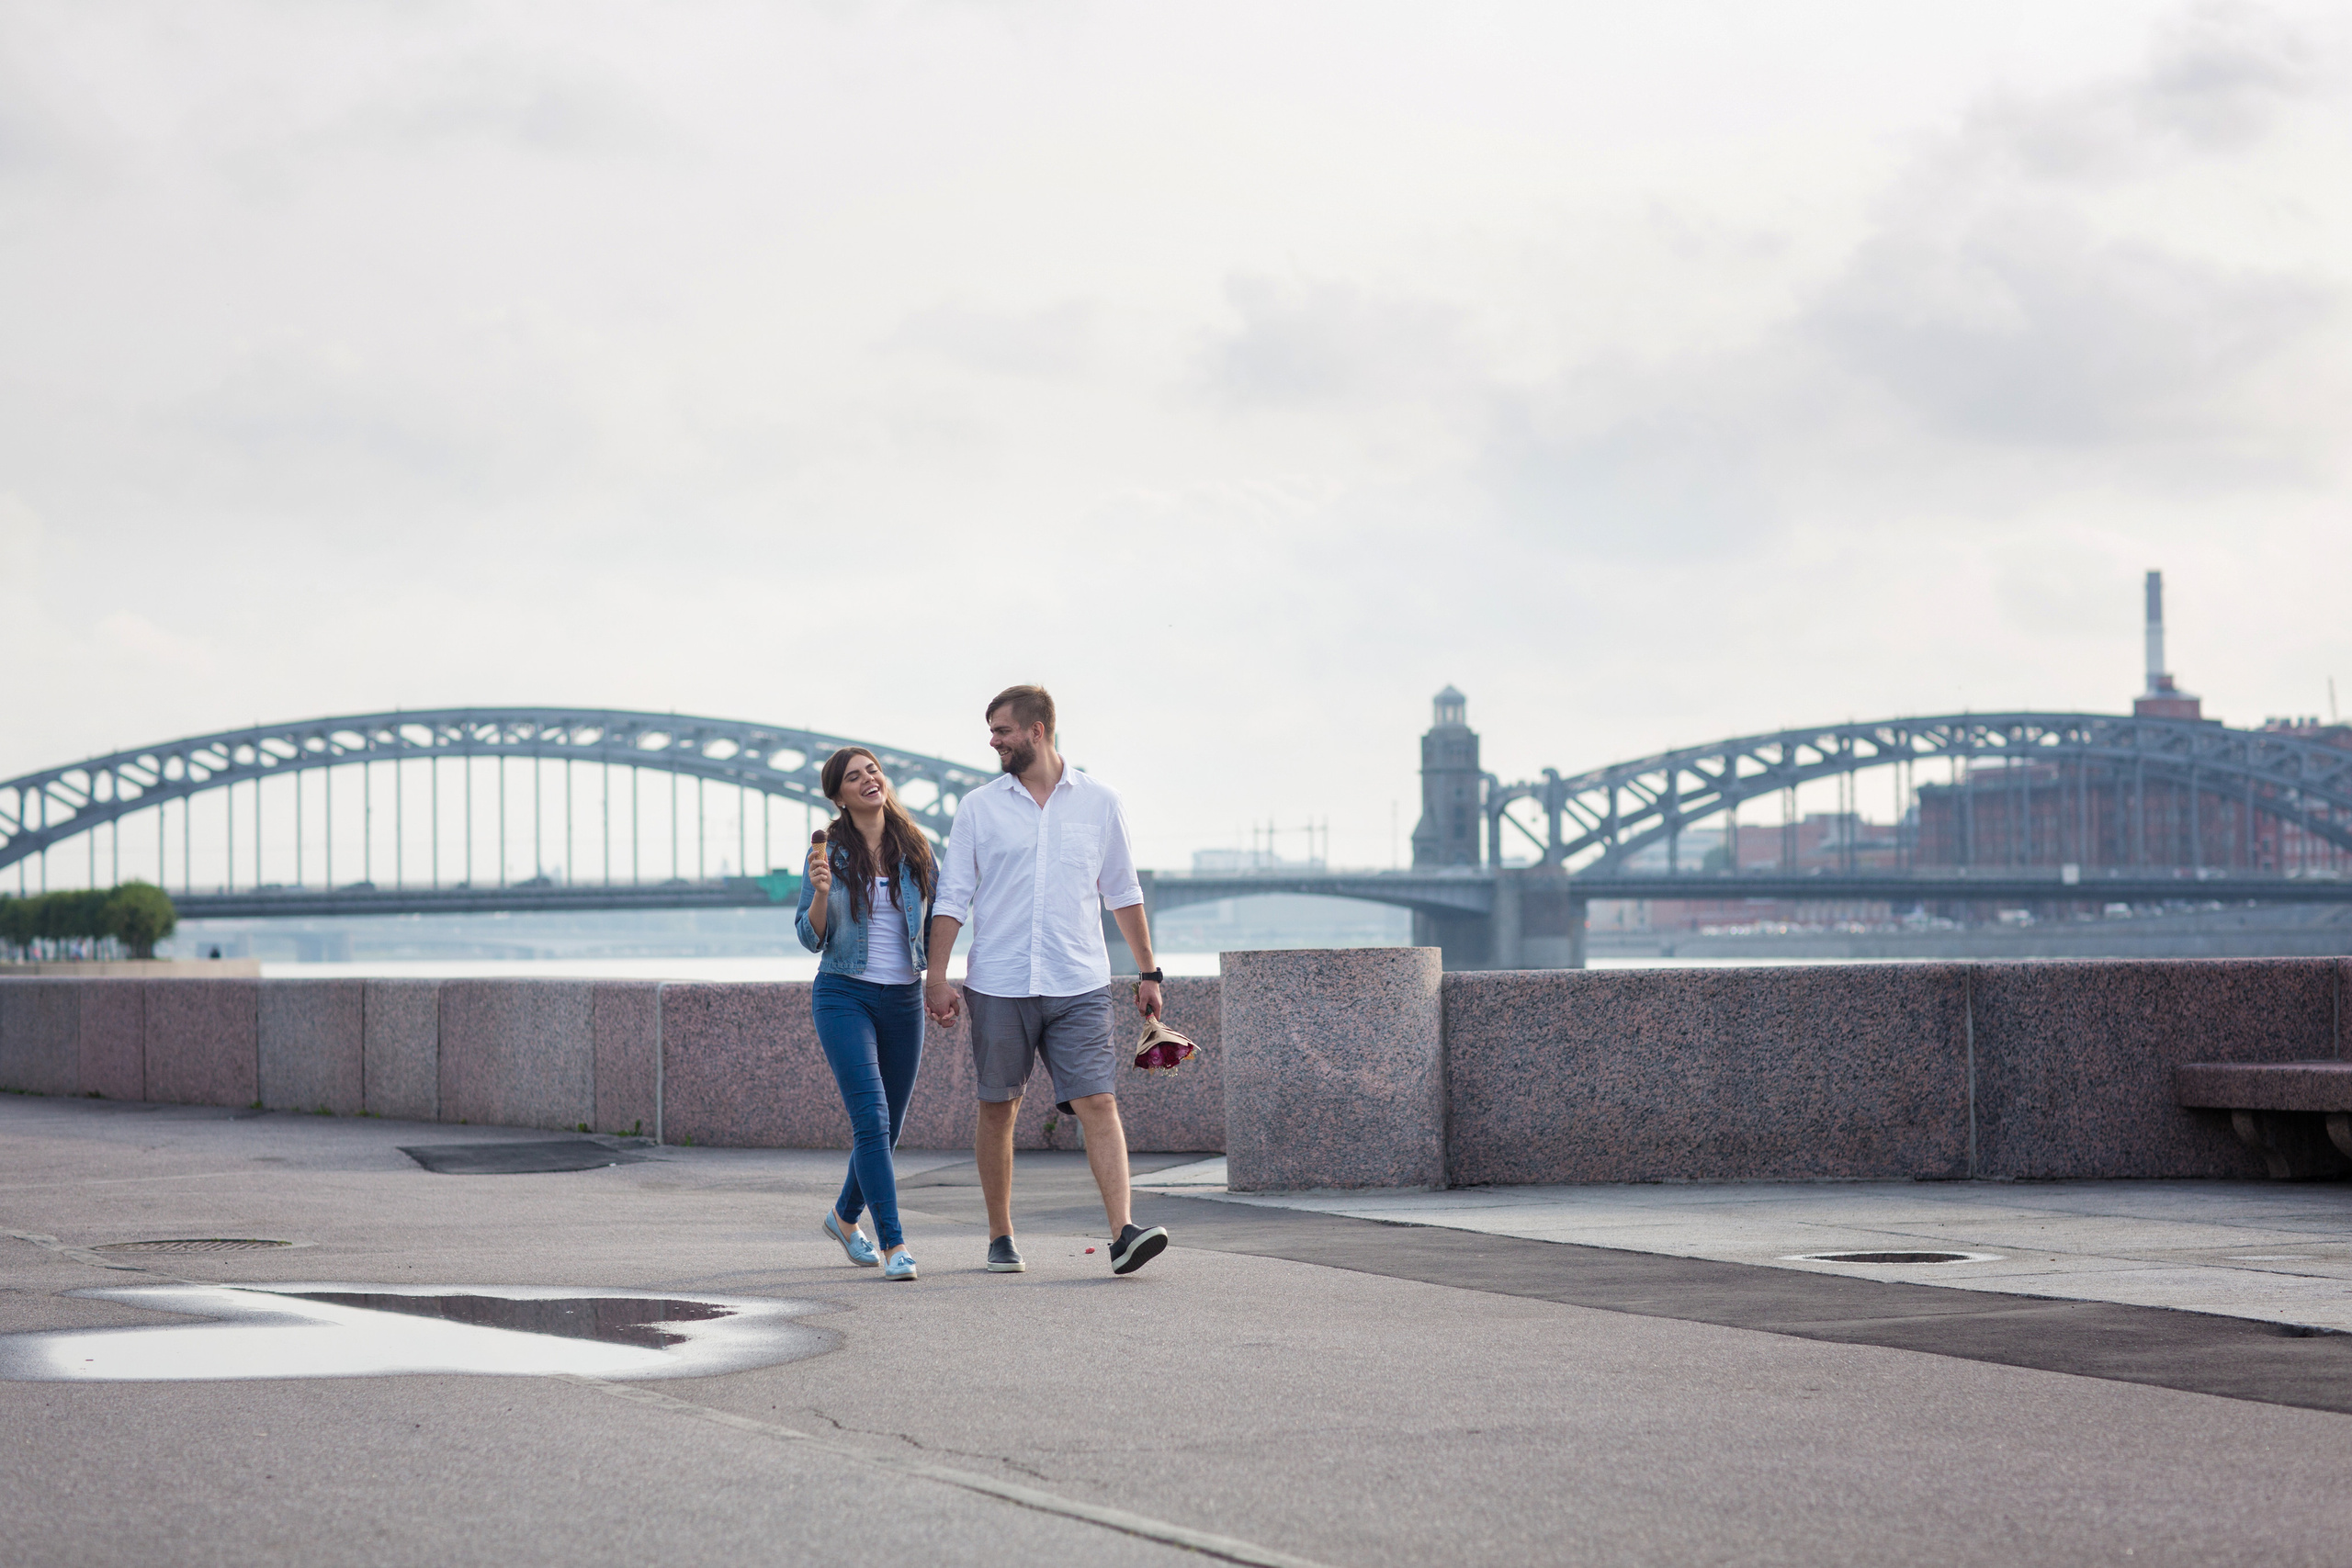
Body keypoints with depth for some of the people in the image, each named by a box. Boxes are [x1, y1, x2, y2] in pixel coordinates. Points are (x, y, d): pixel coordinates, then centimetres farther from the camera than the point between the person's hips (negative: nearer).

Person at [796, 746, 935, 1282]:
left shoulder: (915, 847, 4)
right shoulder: (828, 850, -4)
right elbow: (811, 938, -3)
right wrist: (821, 893, -21)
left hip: (904, 998, 4)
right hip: (845, 995, -4)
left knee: (887, 1128, 12)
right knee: (871, 1117, -17)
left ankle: (845, 1217, 37)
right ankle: (894, 1244, -15)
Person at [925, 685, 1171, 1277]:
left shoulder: (1099, 801, 7)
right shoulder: (979, 807, 5)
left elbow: (1123, 893, 15)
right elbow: (952, 898, 5)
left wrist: (1148, 972, 15)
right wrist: (936, 976, -3)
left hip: (1079, 985, -1)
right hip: (998, 985, 1)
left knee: (1098, 1103, -11)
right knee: (997, 1109, 6)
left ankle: (1124, 1234, -19)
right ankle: (1001, 1238, 18)